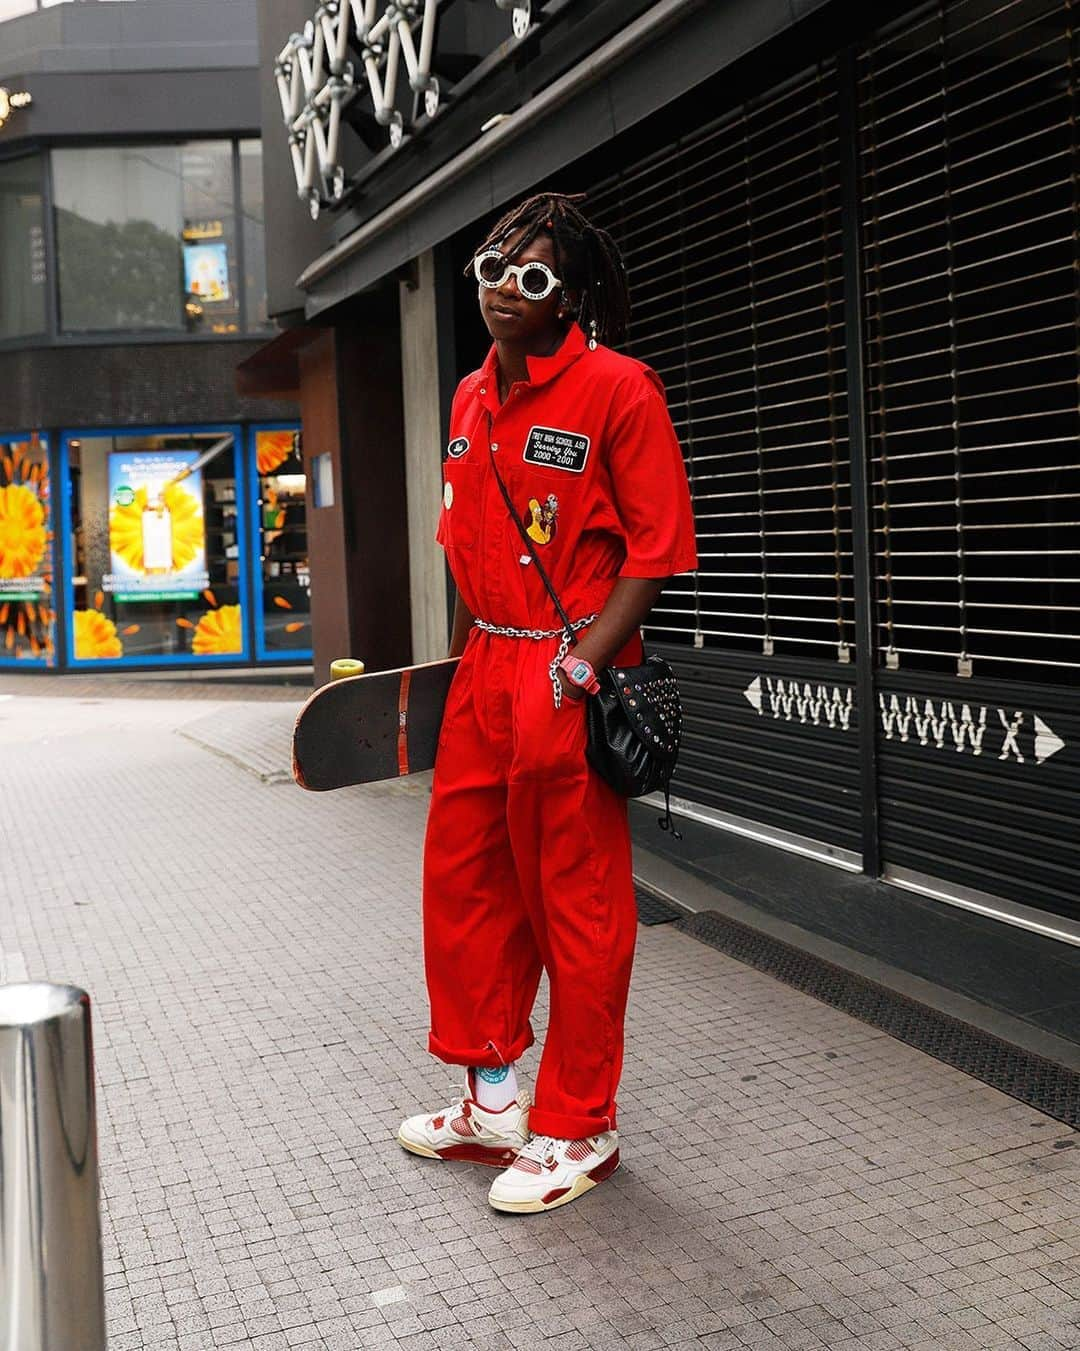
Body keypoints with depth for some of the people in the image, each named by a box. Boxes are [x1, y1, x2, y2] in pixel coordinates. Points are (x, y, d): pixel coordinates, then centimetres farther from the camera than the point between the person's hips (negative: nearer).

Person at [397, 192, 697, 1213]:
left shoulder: (617, 389, -10)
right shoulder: (470, 398, 12)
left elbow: (657, 543, -13)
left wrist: (584, 664, -20)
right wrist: (464, 652, 17)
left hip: (569, 677, -8)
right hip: (484, 671, 8)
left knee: (577, 905, 2)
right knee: (460, 879, 14)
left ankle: (579, 1130, 18)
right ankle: (494, 1099, 32)